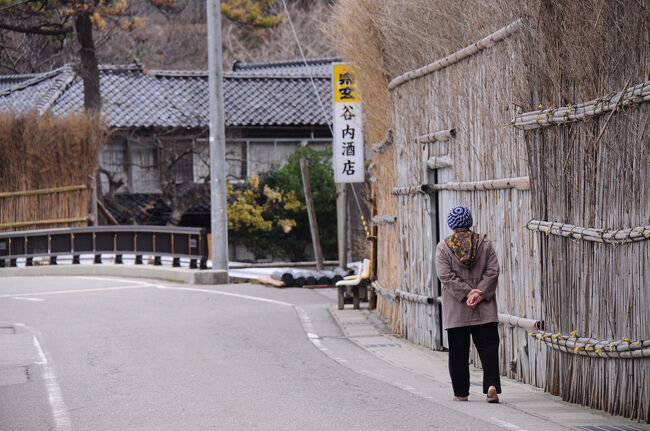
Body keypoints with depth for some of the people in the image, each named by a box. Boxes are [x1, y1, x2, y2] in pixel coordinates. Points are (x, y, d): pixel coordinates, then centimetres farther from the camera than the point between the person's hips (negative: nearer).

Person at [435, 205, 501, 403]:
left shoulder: (443, 247, -1)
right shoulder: (484, 243, 4)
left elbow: (445, 275, -10)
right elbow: (492, 271, -4)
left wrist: (467, 293, -12)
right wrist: (479, 293, -9)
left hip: (456, 312, -1)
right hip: (484, 310, 1)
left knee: (458, 352, 6)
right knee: (488, 347, 0)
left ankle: (461, 392, 9)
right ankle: (491, 385, -16)